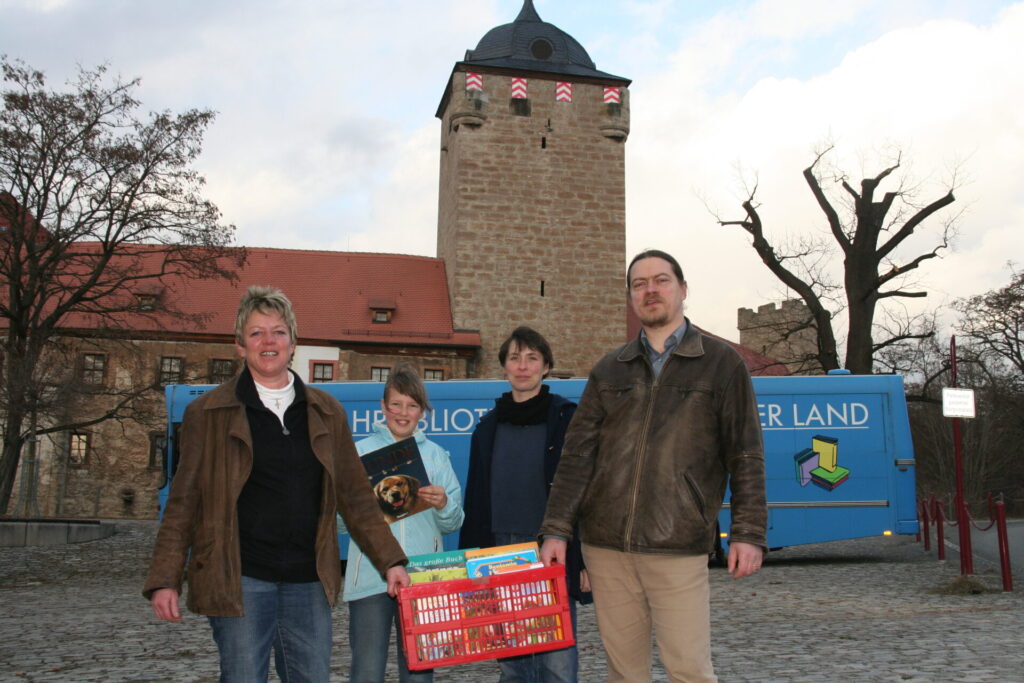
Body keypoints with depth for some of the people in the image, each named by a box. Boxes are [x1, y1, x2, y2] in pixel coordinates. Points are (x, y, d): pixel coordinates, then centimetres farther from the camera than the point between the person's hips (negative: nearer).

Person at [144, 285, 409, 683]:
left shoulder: (326, 413, 9)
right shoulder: (209, 414, 1)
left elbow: (355, 496, 11)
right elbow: (184, 502, 1)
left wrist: (390, 561, 6)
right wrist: (165, 580, -6)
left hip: (308, 581, 3)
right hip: (240, 581, -3)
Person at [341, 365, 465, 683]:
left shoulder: (436, 455, 11)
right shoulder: (360, 452, 6)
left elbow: (453, 524, 7)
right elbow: (339, 519, 2)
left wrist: (444, 505, -13)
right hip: (371, 577, -1)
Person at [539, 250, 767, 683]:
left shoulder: (721, 362, 5)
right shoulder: (609, 370, 12)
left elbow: (745, 456, 3)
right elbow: (577, 455, 8)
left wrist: (748, 532, -5)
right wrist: (556, 530, 2)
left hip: (679, 549, -3)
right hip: (606, 546, 3)